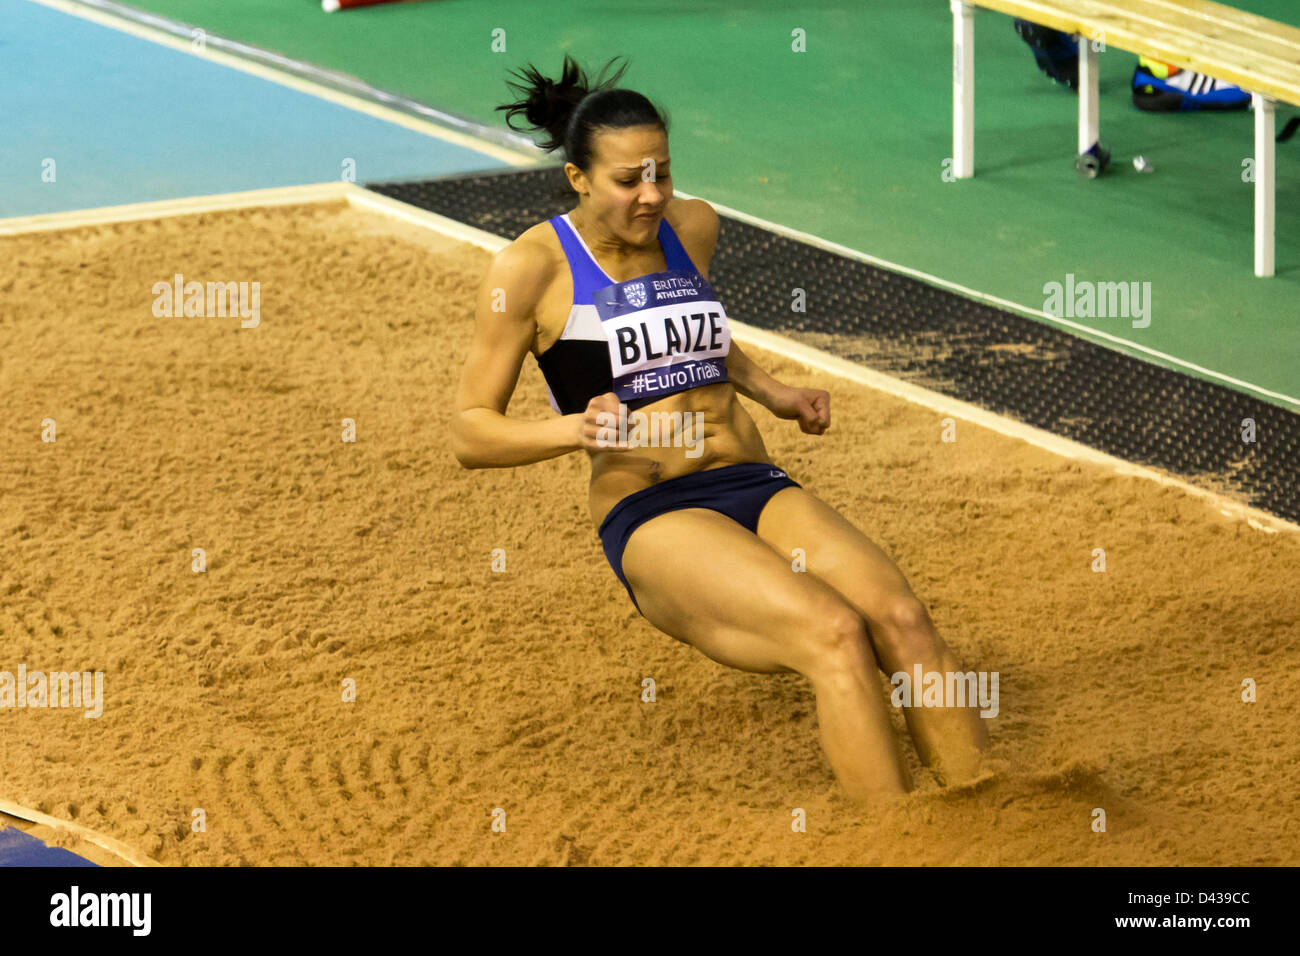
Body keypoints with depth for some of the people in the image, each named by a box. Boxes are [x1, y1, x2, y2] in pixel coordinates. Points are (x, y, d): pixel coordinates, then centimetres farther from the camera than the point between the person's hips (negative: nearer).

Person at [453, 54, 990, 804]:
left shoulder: (693, 227, 14)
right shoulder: (533, 268, -2)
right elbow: (470, 434, 0)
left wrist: (771, 391, 19)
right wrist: (578, 427, -18)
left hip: (757, 486, 5)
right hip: (651, 517, -5)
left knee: (901, 616, -25)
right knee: (834, 633, -32)